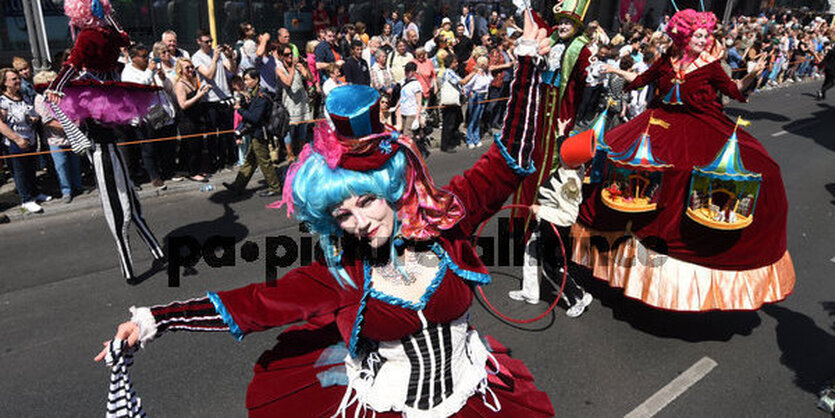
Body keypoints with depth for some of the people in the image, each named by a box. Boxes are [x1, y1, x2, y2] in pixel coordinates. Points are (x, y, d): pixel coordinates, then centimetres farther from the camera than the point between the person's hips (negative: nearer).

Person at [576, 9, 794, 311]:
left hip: (703, 130, -1)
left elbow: (734, 90, 4)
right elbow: (641, 79, 19)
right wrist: (615, 71, 24)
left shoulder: (710, 66, -3)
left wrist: (752, 76, -13)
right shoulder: (667, 61, 3)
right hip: (663, 125, 2)